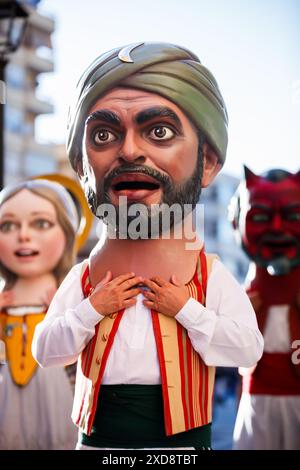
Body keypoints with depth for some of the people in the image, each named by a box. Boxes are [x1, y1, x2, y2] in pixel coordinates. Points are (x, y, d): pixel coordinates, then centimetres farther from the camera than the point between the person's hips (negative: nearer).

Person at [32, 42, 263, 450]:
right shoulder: (82, 280, -3)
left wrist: (186, 310, -17)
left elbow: (248, 350, -13)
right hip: (99, 435, 2)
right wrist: (90, 310, -11)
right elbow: (45, 352, 1)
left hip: (183, 434, -2)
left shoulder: (212, 277, -9)